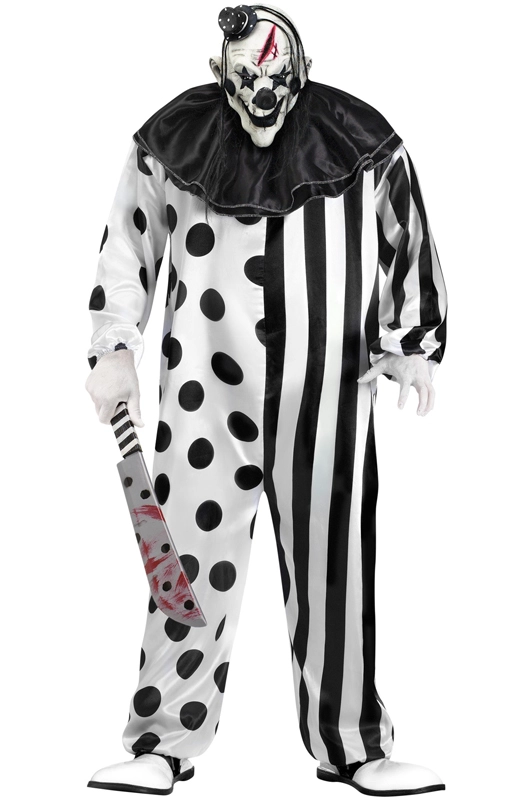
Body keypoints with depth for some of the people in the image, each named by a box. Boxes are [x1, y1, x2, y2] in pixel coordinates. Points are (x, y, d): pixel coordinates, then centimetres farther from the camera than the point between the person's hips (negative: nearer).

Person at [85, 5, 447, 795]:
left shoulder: (363, 144, 0)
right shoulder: (173, 143, -1)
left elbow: (407, 242, 12)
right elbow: (127, 246, 9)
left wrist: (414, 346, 13)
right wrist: (114, 349, 6)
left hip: (329, 394, 1)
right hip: (208, 395, 0)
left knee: (334, 561, 7)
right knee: (195, 559, 0)